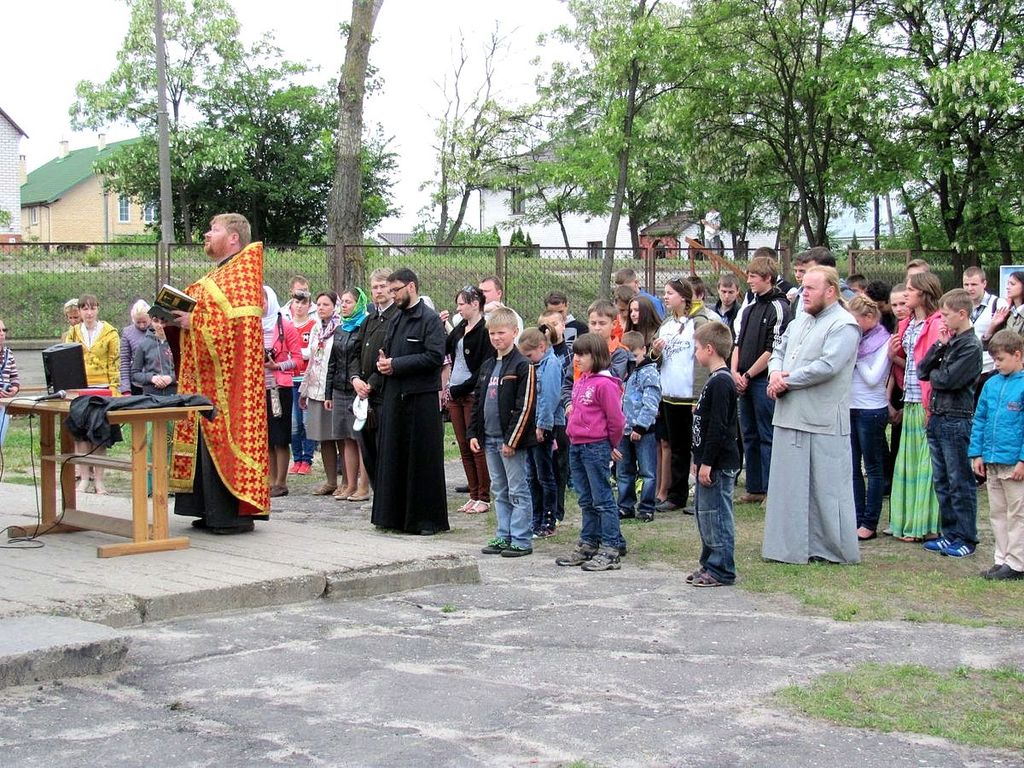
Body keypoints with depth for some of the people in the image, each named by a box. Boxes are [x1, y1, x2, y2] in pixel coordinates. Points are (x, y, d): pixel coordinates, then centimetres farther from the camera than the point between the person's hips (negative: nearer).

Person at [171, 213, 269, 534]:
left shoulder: (242, 274, -9)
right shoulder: (215, 276, 21)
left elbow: (241, 324, -21)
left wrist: (195, 321, -18)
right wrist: (179, 318, 7)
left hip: (228, 378, -10)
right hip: (205, 377, 10)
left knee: (224, 438, -9)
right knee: (207, 440, 9)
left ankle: (235, 514, -5)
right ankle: (213, 511, 13)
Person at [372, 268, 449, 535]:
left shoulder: (430, 319, -7)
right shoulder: (396, 320, 16)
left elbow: (435, 356, -17)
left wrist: (396, 364, -15)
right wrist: (383, 362, -1)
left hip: (421, 398, -7)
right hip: (394, 396, 7)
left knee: (423, 460, -2)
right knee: (393, 457, 9)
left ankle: (427, 519, 5)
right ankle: (394, 515, 16)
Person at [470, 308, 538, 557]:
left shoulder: (522, 366, -10)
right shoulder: (487, 366, 14)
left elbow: (525, 406, -15)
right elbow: (478, 402, 18)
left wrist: (512, 440, -18)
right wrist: (473, 433, 10)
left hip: (511, 440, -8)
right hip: (490, 439, 8)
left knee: (518, 491, -2)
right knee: (500, 491, 14)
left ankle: (521, 540, 3)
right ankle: (503, 537, 21)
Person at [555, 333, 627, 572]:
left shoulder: (605, 384, -15)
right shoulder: (580, 382, 12)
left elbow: (616, 420, -12)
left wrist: (610, 446, -1)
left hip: (596, 447, -9)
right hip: (576, 445, 9)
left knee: (602, 500, -5)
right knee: (586, 501, 15)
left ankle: (611, 549, -1)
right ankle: (588, 545, 23)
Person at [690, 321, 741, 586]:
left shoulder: (721, 382, -18)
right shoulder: (716, 380, 15)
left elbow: (718, 427, -22)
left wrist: (707, 463, -21)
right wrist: (699, 460, 22)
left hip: (719, 464, -11)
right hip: (710, 462, 11)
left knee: (716, 515, -5)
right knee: (704, 513, 17)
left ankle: (722, 571, 1)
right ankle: (709, 564, 26)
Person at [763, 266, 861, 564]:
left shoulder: (844, 326, -10)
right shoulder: (800, 321, 17)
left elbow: (827, 366, -20)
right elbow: (779, 352, 20)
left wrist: (787, 381, -13)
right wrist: (775, 372, -3)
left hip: (823, 423, -8)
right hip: (790, 417, 8)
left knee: (827, 487, -1)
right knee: (790, 484, 12)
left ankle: (835, 548, 8)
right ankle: (792, 546, 20)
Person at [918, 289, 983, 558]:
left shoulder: (971, 346, -12)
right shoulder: (950, 340, 13)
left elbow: (949, 379, -20)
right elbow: (923, 370, 7)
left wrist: (933, 374, -1)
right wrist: (939, 346, -3)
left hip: (957, 420, -8)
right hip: (937, 418, 8)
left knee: (960, 482, -2)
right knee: (942, 481, 13)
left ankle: (966, 538, 6)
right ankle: (950, 533, 22)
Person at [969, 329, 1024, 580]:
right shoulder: (992, 384, 8)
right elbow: (980, 420, 13)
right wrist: (977, 453, 9)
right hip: (991, 461, 7)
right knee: (997, 513, 14)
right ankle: (1003, 559, 24)